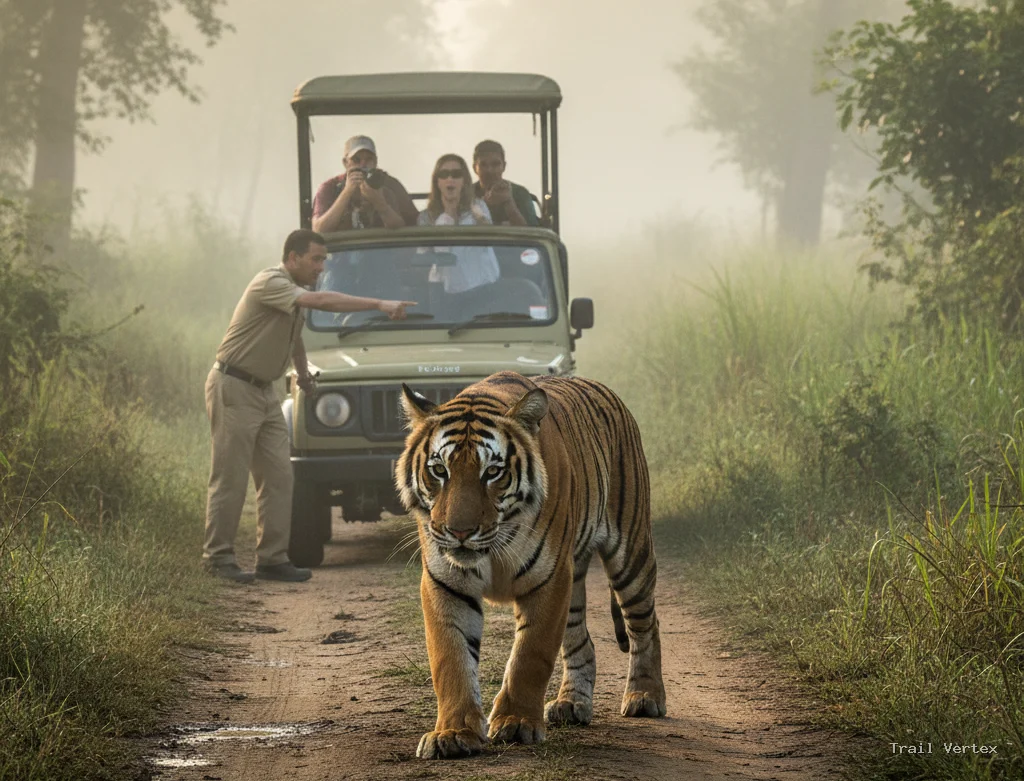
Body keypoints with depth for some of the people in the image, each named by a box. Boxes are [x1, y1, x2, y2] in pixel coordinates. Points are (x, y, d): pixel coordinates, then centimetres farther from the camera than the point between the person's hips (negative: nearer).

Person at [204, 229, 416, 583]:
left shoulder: (295, 291, 11)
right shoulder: (270, 284, -19)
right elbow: (322, 301, -33)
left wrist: (303, 373, 39)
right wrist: (380, 305, -36)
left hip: (264, 392, 9)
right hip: (233, 388, -9)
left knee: (277, 476, 2)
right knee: (230, 478, -5)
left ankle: (272, 559, 3)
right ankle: (218, 556, 3)